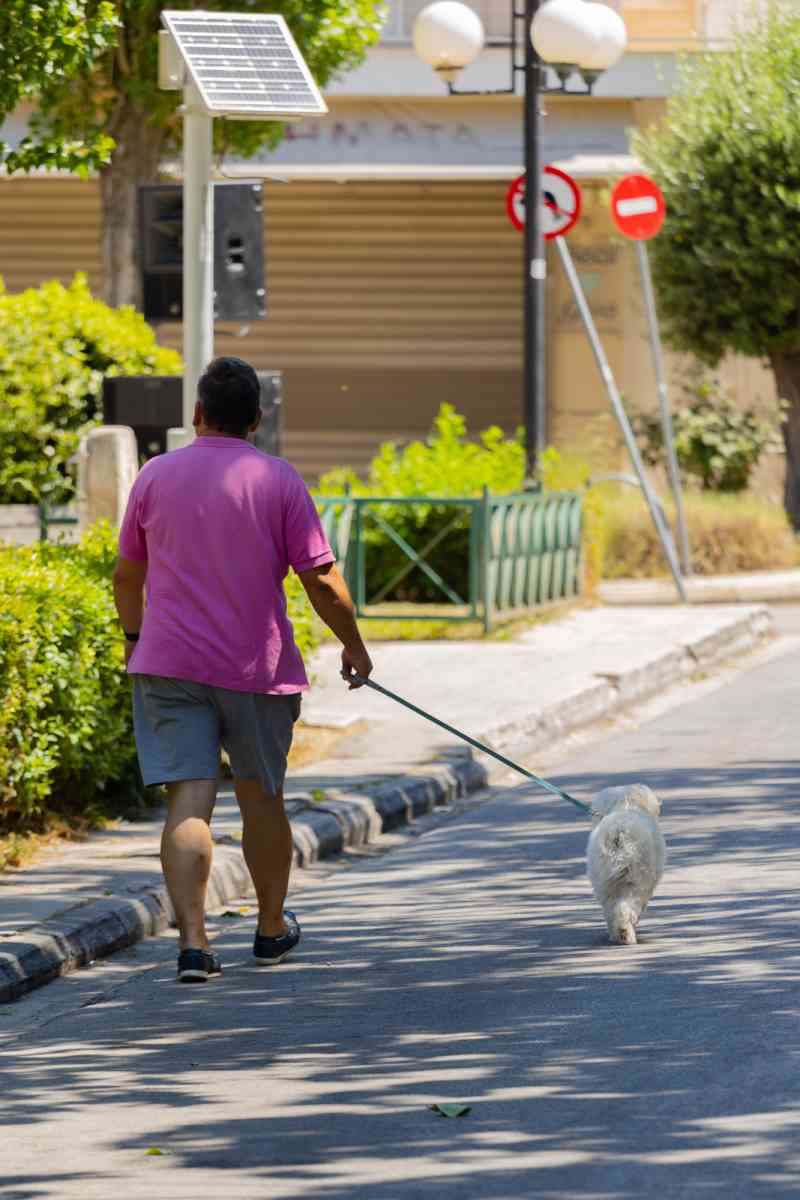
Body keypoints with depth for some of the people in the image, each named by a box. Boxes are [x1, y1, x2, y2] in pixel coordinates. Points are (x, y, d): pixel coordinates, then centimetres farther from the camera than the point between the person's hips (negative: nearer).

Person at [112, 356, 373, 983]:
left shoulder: (156, 476, 2)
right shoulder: (279, 480, -4)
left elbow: (127, 573, 12)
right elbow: (322, 580, -5)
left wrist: (134, 634, 30)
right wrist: (354, 645, 9)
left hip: (168, 665, 0)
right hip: (257, 670, 0)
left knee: (188, 802, -5)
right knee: (261, 797, 16)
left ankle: (193, 941, -18)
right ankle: (272, 929, 31)